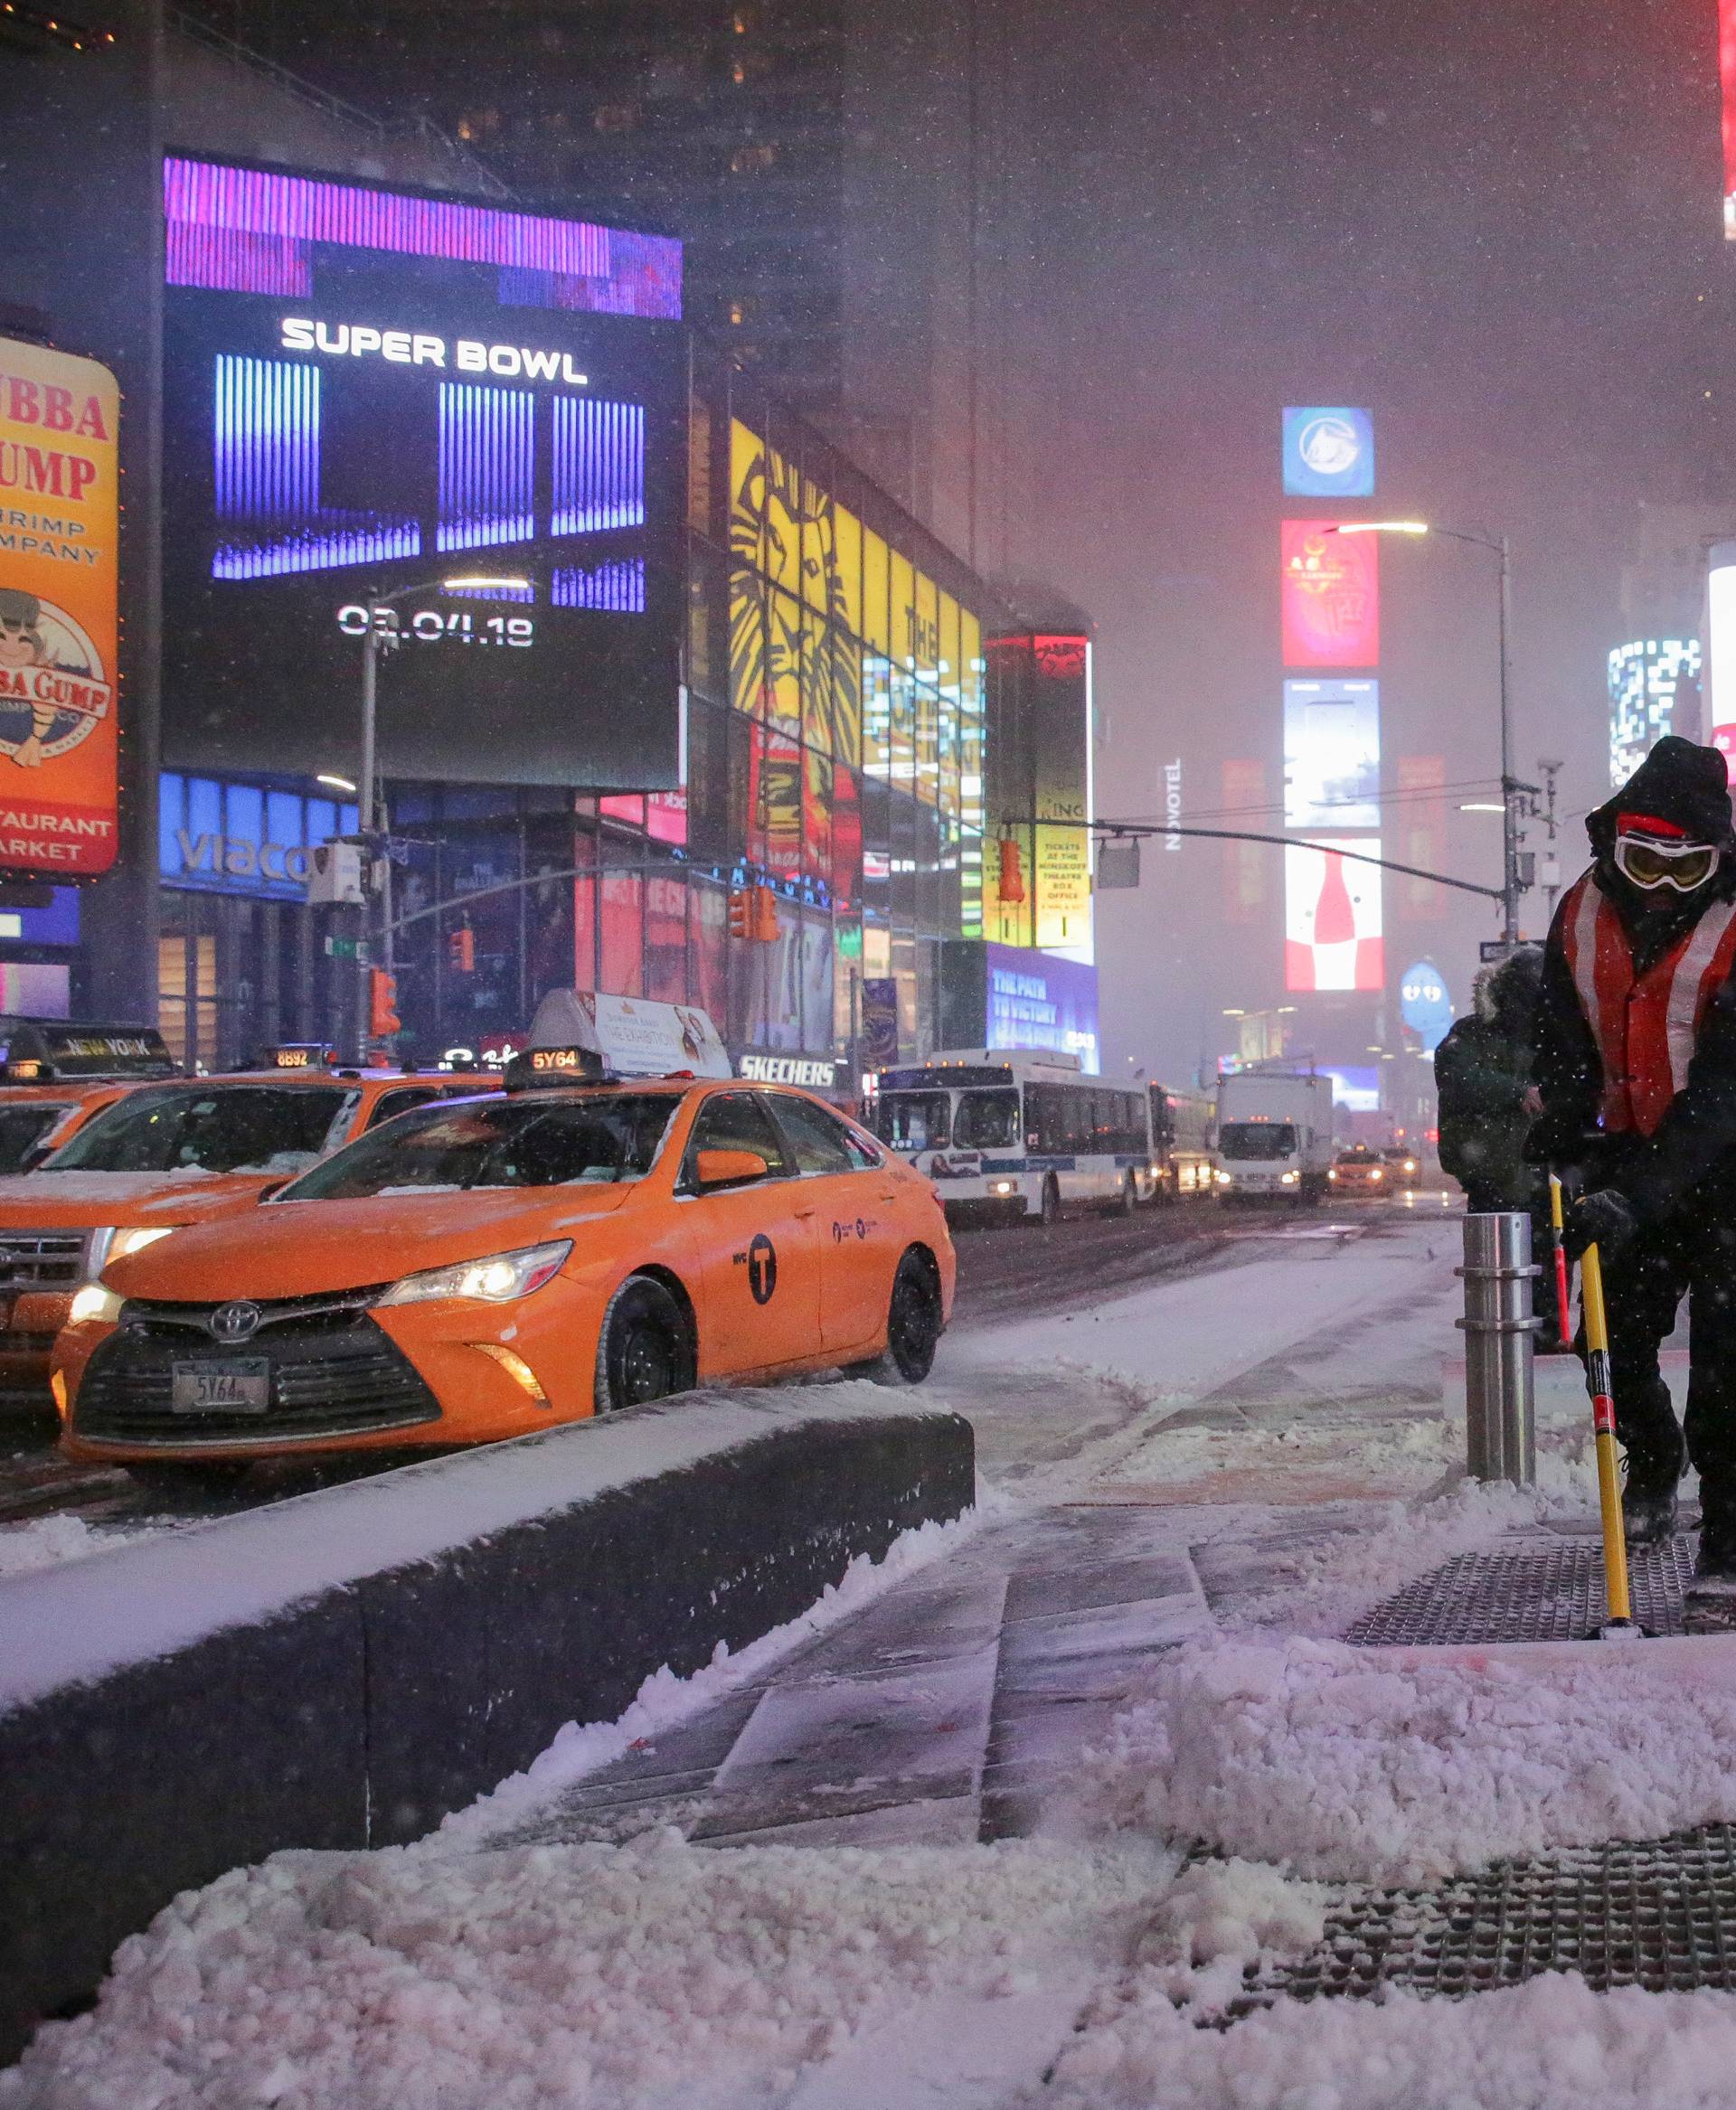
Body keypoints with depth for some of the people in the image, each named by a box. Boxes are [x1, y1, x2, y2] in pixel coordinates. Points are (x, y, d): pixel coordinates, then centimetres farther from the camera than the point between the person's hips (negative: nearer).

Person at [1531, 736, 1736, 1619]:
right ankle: (1652, 1474, 38)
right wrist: (1569, 1138, -12)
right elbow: (1565, 1045, 4)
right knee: (1621, 1332, 11)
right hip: (1629, 1156, 5)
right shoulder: (1583, 913, -5)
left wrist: (1635, 1197, -35)